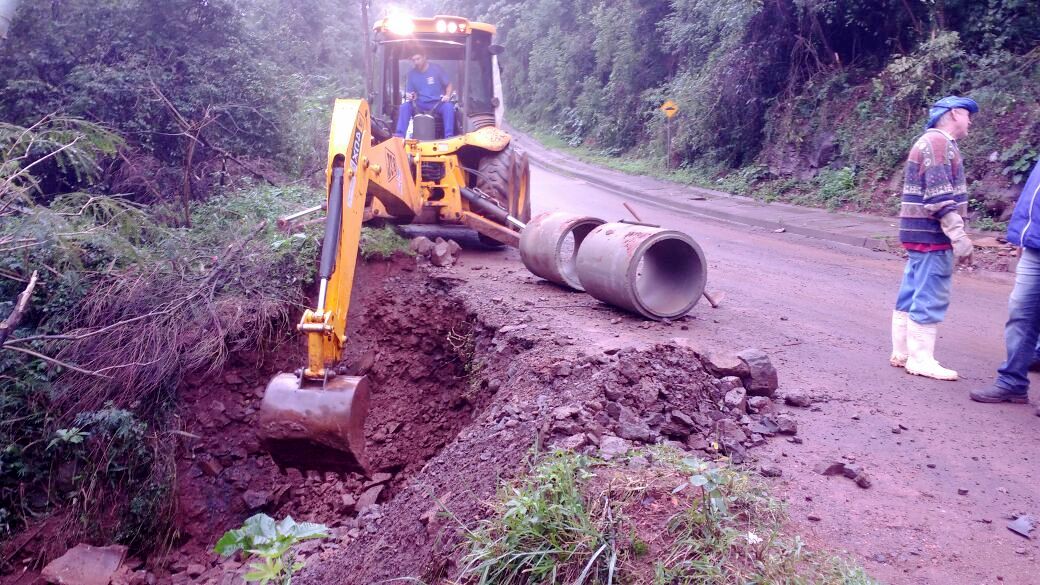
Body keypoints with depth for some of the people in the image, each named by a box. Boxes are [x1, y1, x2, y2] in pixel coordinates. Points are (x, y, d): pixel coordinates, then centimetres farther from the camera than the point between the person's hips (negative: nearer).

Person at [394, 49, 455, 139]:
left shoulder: (436, 69, -2)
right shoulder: (412, 74, 6)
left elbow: (448, 84, 2)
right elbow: (409, 92, 12)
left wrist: (447, 95, -18)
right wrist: (409, 96, -14)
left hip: (437, 103, -2)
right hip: (420, 104, 2)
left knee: (449, 106, -34)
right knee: (405, 106, -25)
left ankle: (449, 136, -36)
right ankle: (399, 135, -27)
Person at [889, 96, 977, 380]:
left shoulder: (930, 141, 20)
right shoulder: (939, 142, -12)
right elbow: (940, 196, -21)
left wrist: (953, 234, 23)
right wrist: (959, 237, -23)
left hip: (920, 233, 10)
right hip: (932, 233, -10)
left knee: (912, 295, 11)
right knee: (930, 297, -7)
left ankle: (902, 352, 16)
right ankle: (920, 359, -3)